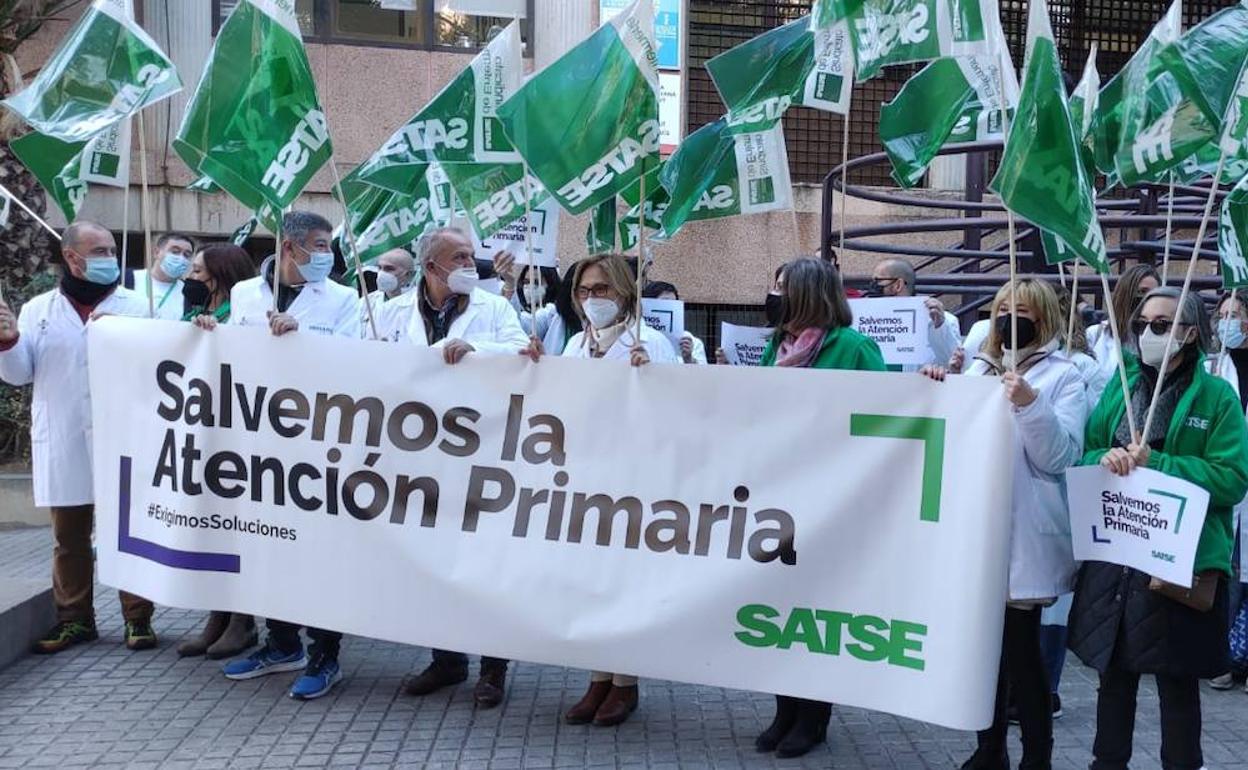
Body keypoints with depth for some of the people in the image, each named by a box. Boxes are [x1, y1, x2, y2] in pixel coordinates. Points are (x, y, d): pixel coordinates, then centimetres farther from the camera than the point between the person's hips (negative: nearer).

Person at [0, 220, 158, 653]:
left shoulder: (135, 306, 3)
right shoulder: (38, 309, 8)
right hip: (63, 443, 2)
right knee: (69, 537, 11)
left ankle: (137, 619, 11)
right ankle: (75, 620, 23)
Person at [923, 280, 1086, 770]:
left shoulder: (1063, 376, -1)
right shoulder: (978, 369, 14)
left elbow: (1060, 455, -10)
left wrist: (1030, 404, -24)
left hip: (1025, 531, -5)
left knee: (1020, 644, -3)